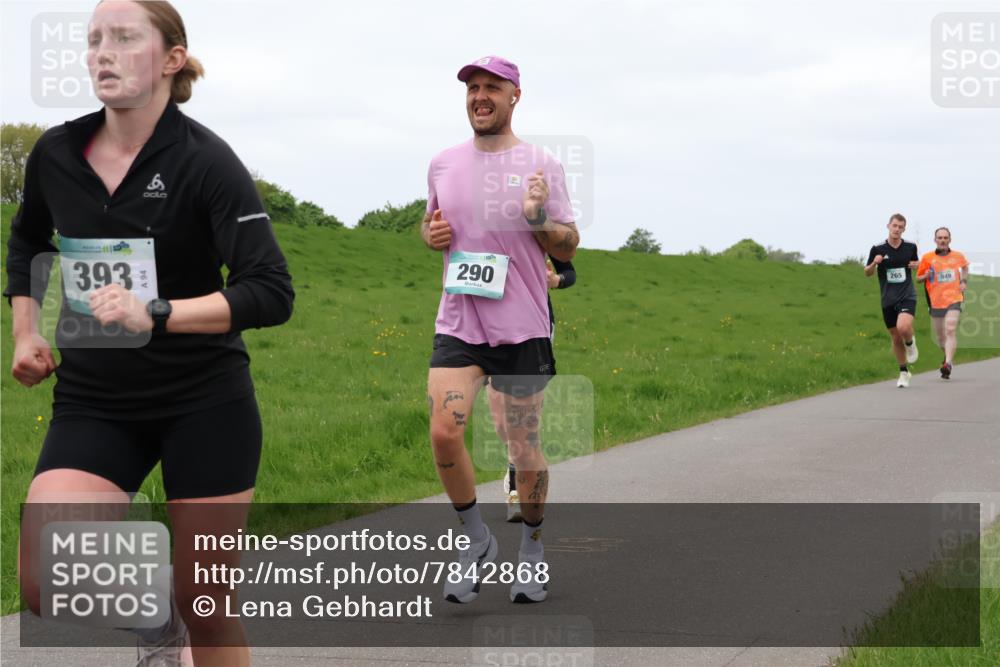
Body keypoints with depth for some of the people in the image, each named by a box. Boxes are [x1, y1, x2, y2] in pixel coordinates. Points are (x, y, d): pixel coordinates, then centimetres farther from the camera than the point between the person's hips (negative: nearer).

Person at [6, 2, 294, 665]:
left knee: (206, 604, 4)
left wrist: (154, 314, -28)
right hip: (93, 403, 3)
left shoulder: (204, 160, -13)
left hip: (206, 403, -3)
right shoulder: (55, 154, 0)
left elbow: (272, 292, -19)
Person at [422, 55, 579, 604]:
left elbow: (568, 249, 1)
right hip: (457, 325, 2)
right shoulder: (442, 164, 9)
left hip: (522, 328, -2)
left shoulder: (540, 166, -1)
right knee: (443, 432, -14)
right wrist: (432, 234, 0)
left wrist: (538, 218, -18)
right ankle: (476, 540, 7)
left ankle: (532, 548, 26)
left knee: (524, 447, 4)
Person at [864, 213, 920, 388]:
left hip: (907, 296, -1)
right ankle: (904, 372, 25)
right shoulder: (878, 249, -2)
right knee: (896, 338, 8)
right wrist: (874, 263, -14)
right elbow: (868, 273, 7)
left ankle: (910, 343, 8)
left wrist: (917, 265, -3)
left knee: (903, 327, -27)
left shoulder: (910, 247, 1)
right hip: (888, 300, 1)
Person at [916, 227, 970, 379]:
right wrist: (926, 276, -12)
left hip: (954, 299, -2)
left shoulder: (958, 256, 5)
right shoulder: (927, 258, 1)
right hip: (936, 302, 2)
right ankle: (948, 357, 38)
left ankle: (948, 364, -30)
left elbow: (965, 267, 28)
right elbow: (918, 278, 9)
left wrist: (964, 281, 13)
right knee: (940, 336, 10)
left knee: (951, 330, -21)